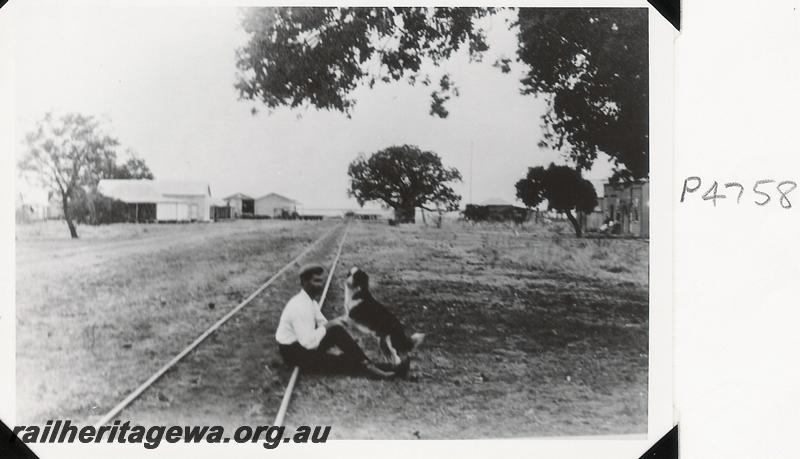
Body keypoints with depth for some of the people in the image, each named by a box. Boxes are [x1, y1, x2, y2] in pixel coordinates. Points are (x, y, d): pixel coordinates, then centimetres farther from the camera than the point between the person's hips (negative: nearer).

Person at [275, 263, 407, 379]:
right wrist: (327, 326, -20)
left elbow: (322, 324, 11)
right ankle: (367, 367, -16)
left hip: (302, 344, 9)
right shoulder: (299, 307, -25)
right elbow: (308, 342, -30)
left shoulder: (310, 301, 5)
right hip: (293, 353, -9)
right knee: (336, 331, -24)